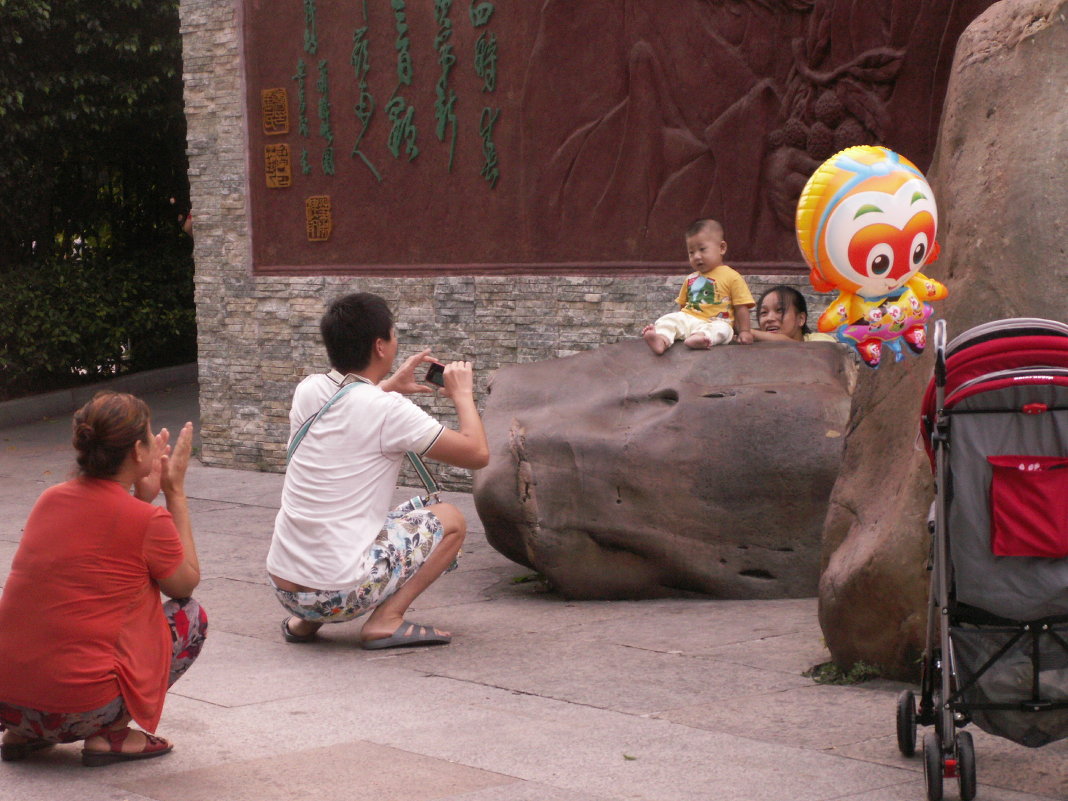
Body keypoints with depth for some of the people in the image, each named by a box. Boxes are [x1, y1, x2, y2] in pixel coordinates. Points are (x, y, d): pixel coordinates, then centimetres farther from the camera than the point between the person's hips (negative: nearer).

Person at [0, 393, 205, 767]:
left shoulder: (50, 499, 9)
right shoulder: (147, 521, -9)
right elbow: (187, 582, 10)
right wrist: (175, 493, 13)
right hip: (80, 708, -7)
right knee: (191, 616, 13)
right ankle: (110, 735, 3)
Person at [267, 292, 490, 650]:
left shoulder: (307, 391, 5)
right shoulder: (389, 410, -14)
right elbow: (477, 454, -6)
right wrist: (463, 395, 10)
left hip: (283, 585, 7)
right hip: (338, 595, -7)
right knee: (449, 519, 11)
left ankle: (304, 621, 19)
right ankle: (386, 620, -3)